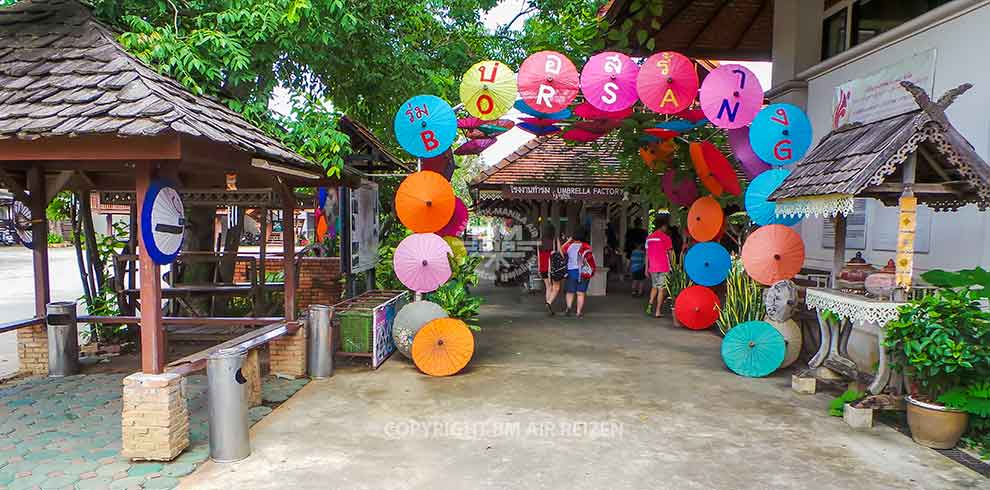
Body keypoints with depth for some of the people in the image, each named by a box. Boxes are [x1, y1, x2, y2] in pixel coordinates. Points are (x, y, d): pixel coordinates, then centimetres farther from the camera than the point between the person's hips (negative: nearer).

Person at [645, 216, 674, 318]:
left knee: (654, 287, 20)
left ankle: (650, 303, 1)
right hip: (663, 267, -5)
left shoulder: (649, 237, 7)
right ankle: (657, 311, 2)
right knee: (661, 289, 2)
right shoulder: (666, 237, -7)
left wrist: (646, 268, 14)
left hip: (652, 267, 5)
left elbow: (647, 254, 9)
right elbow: (670, 253, -6)